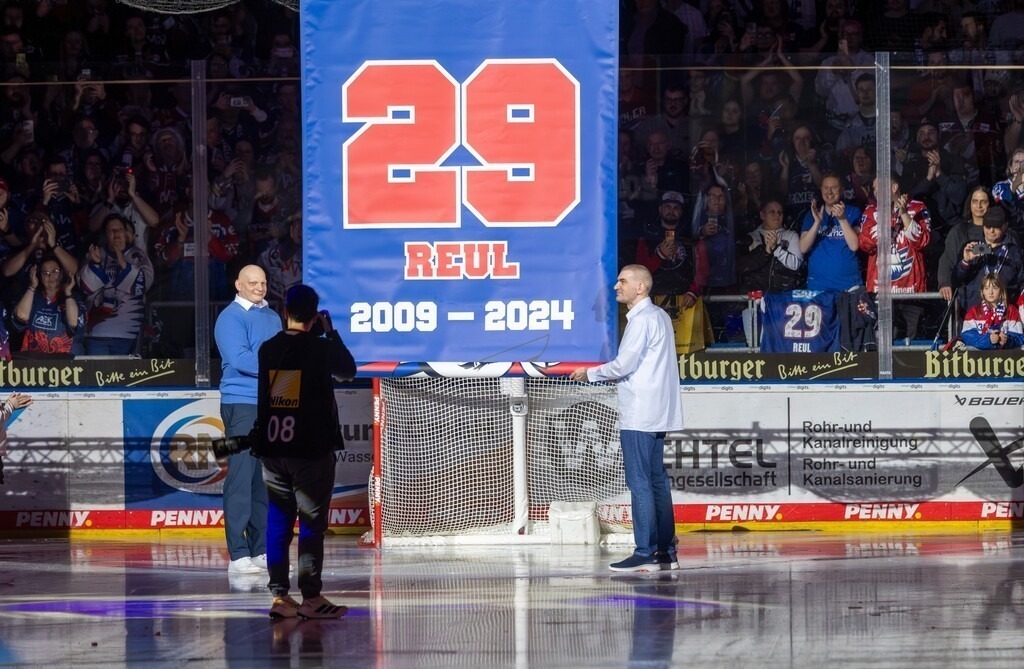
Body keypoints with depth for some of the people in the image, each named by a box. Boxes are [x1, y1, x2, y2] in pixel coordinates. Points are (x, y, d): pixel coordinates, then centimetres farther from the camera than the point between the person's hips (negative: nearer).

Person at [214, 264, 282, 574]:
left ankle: (262, 551, 14)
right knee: (241, 476, -11)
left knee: (265, 479, 9)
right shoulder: (230, 318, -6)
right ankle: (238, 555, -13)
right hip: (242, 405, -8)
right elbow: (239, 359, -17)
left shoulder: (273, 318, 19)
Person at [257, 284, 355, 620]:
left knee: (278, 522, 7)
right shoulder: (320, 348, -10)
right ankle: (311, 597, 1)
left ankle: (280, 596, 6)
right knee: (312, 523, 0)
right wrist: (330, 332, 14)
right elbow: (349, 369, 9)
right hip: (311, 450, -5)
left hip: (273, 449, 5)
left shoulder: (267, 349, 3)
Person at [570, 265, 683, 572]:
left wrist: (590, 373, -2)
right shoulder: (660, 317, 16)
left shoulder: (642, 320, -14)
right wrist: (608, 374, 17)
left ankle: (645, 554, -10)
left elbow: (623, 365, -16)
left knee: (640, 484, -9)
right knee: (657, 483, 11)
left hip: (639, 417, -10)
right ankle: (666, 552, 13)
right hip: (657, 414, 10)